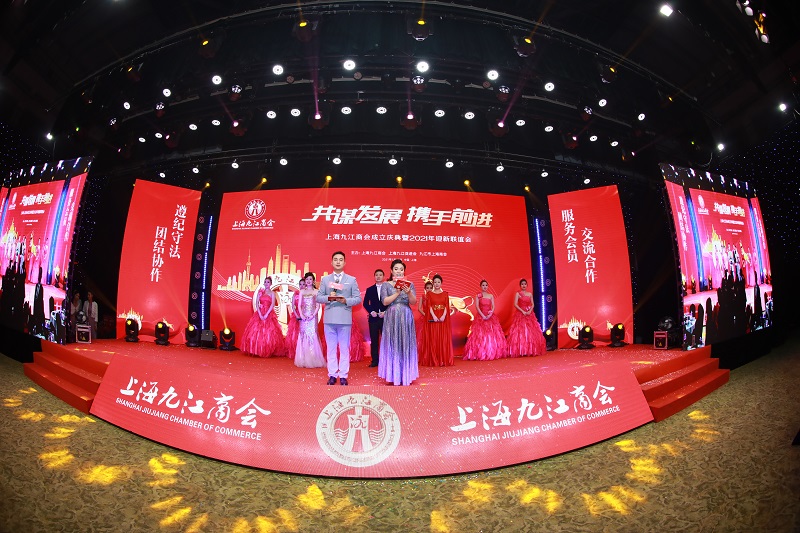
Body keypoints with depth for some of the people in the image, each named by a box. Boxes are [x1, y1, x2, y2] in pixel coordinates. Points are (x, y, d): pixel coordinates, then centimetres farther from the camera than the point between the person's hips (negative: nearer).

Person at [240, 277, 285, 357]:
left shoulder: (272, 293, 5)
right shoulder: (260, 292, 11)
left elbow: (272, 305, -6)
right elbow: (256, 303, 2)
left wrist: (266, 314, -17)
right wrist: (260, 314, -11)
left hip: (269, 314, -2)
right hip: (260, 313, 2)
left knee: (269, 332, -7)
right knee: (256, 331, -3)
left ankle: (268, 351, -2)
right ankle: (257, 351, 2)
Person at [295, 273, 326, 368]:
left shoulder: (316, 292, 5)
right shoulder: (302, 292, 12)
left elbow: (318, 306, 0)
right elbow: (299, 305, 8)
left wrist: (313, 315, -13)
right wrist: (301, 315, -7)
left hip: (312, 317, -2)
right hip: (303, 316, 2)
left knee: (312, 335, -7)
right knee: (303, 336, 0)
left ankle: (313, 360, -3)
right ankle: (303, 360, 5)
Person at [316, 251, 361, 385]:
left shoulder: (352, 280, 7)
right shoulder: (325, 279, 10)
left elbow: (358, 298, 2)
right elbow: (318, 297, 7)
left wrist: (346, 301, -14)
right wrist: (328, 298, -13)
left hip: (345, 319, -1)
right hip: (329, 319, 1)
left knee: (344, 348, 4)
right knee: (331, 348, 7)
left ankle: (343, 375, 12)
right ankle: (332, 375, 16)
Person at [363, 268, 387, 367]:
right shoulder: (370, 289, 11)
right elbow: (365, 303, 8)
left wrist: (385, 312, -11)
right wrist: (371, 312, -7)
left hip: (385, 317, -2)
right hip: (373, 318, 2)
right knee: (374, 340, 3)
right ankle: (375, 361, 9)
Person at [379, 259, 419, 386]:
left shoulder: (409, 284, 9)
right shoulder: (386, 285, 4)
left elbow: (414, 302, 0)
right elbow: (385, 302, -7)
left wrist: (408, 292, -18)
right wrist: (398, 292, -14)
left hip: (406, 318, 1)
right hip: (392, 318, -1)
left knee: (406, 345, 1)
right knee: (393, 345, -1)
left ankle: (406, 374, 8)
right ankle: (393, 375, 5)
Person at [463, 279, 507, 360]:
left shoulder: (491, 296, 10)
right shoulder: (478, 296, 3)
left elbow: (493, 306, 4)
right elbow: (477, 307, -6)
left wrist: (490, 314, -15)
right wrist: (483, 316, -15)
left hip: (491, 317, 3)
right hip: (481, 317, -3)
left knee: (493, 334, -1)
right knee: (480, 335, -8)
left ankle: (493, 353, 4)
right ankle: (480, 354, -6)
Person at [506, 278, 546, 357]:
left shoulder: (530, 294, 12)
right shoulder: (518, 294, 0)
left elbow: (532, 304, 8)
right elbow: (515, 304, -8)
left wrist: (530, 311, -10)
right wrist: (523, 311, -16)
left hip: (529, 314, 4)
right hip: (520, 314, -4)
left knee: (531, 332, 0)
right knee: (520, 332, -8)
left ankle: (531, 350, 5)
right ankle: (520, 351, -7)